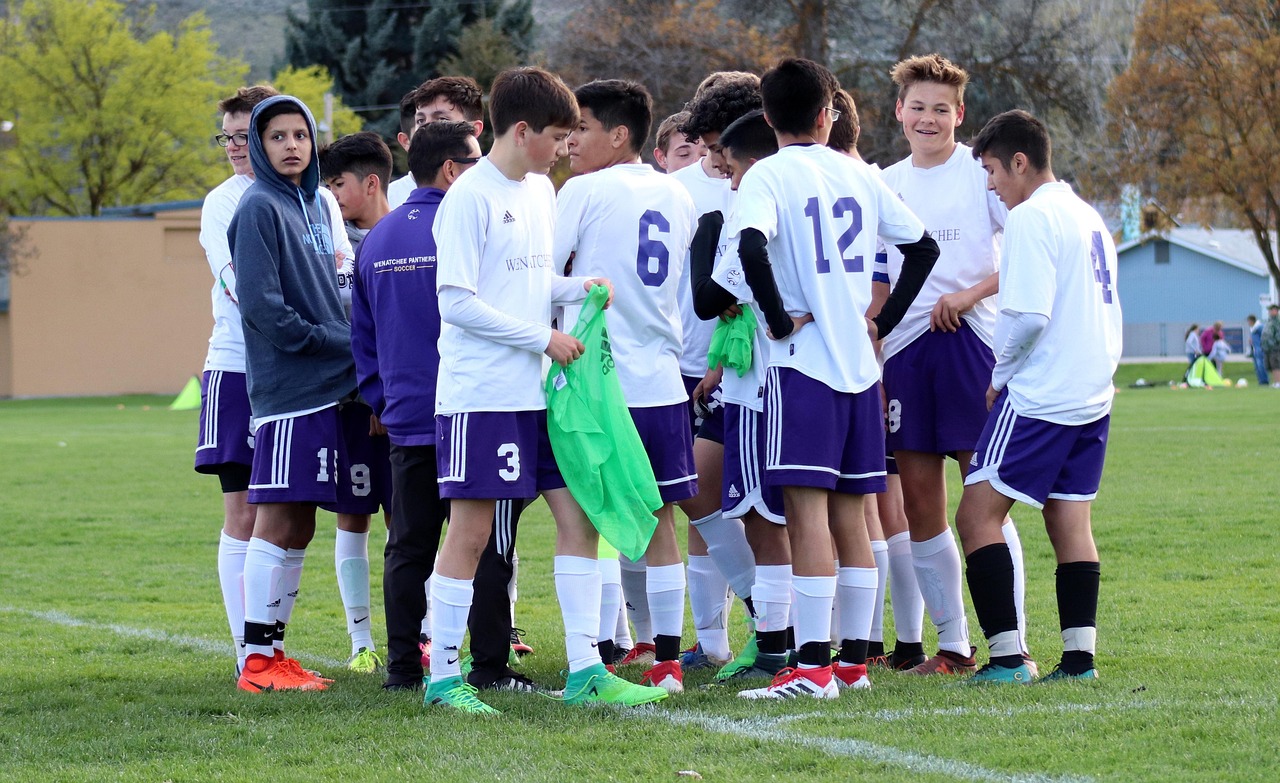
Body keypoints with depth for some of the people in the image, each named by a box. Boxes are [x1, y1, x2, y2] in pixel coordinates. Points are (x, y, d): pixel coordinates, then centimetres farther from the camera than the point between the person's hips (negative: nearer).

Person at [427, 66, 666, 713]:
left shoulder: (541, 192, 14)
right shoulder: (470, 198, -11)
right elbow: (457, 303, -16)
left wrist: (580, 289, 3)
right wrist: (544, 337, -14)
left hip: (541, 391, 8)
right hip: (481, 393, -8)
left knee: (578, 516, 3)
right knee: (471, 530, -4)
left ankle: (586, 670, 6)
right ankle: (443, 676, 4)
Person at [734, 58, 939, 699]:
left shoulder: (768, 175, -5)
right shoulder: (859, 175, 12)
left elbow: (751, 244, -25)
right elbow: (924, 247, 17)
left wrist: (779, 318, -14)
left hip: (802, 360, -6)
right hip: (859, 364, 6)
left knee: (806, 510, -9)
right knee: (848, 515, 11)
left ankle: (813, 666, -14)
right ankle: (854, 660, 14)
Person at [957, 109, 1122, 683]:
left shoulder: (1031, 217, -11)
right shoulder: (1087, 217, 16)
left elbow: (1027, 314, -20)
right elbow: (1109, 312, 20)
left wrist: (999, 375, -5)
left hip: (1037, 396, -9)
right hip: (1092, 397, 9)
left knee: (978, 514, -6)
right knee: (1070, 519, 10)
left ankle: (1008, 655, -13)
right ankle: (1079, 656, 4)